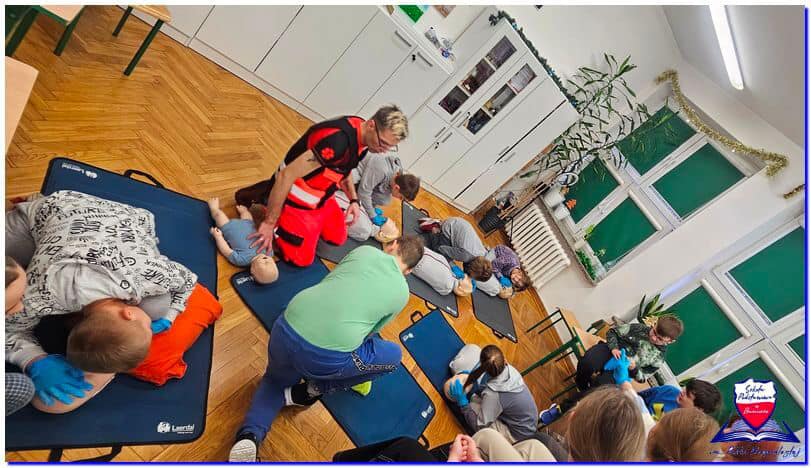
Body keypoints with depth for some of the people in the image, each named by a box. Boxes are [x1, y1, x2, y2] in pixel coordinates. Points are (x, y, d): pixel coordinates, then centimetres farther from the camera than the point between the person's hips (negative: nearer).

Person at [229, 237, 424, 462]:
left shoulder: (364, 250, 13)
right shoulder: (402, 291, 10)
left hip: (286, 330, 4)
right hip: (326, 358, -3)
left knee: (276, 380, 37)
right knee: (394, 355, 22)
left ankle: (250, 435, 8)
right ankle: (314, 390, 17)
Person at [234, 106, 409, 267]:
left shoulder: (364, 134, -8)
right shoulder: (338, 140, -37)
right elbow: (286, 175, -33)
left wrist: (354, 200, 4)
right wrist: (270, 222, -27)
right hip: (297, 198, -8)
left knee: (338, 239, 19)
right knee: (301, 259, 1)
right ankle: (265, 196, 11)